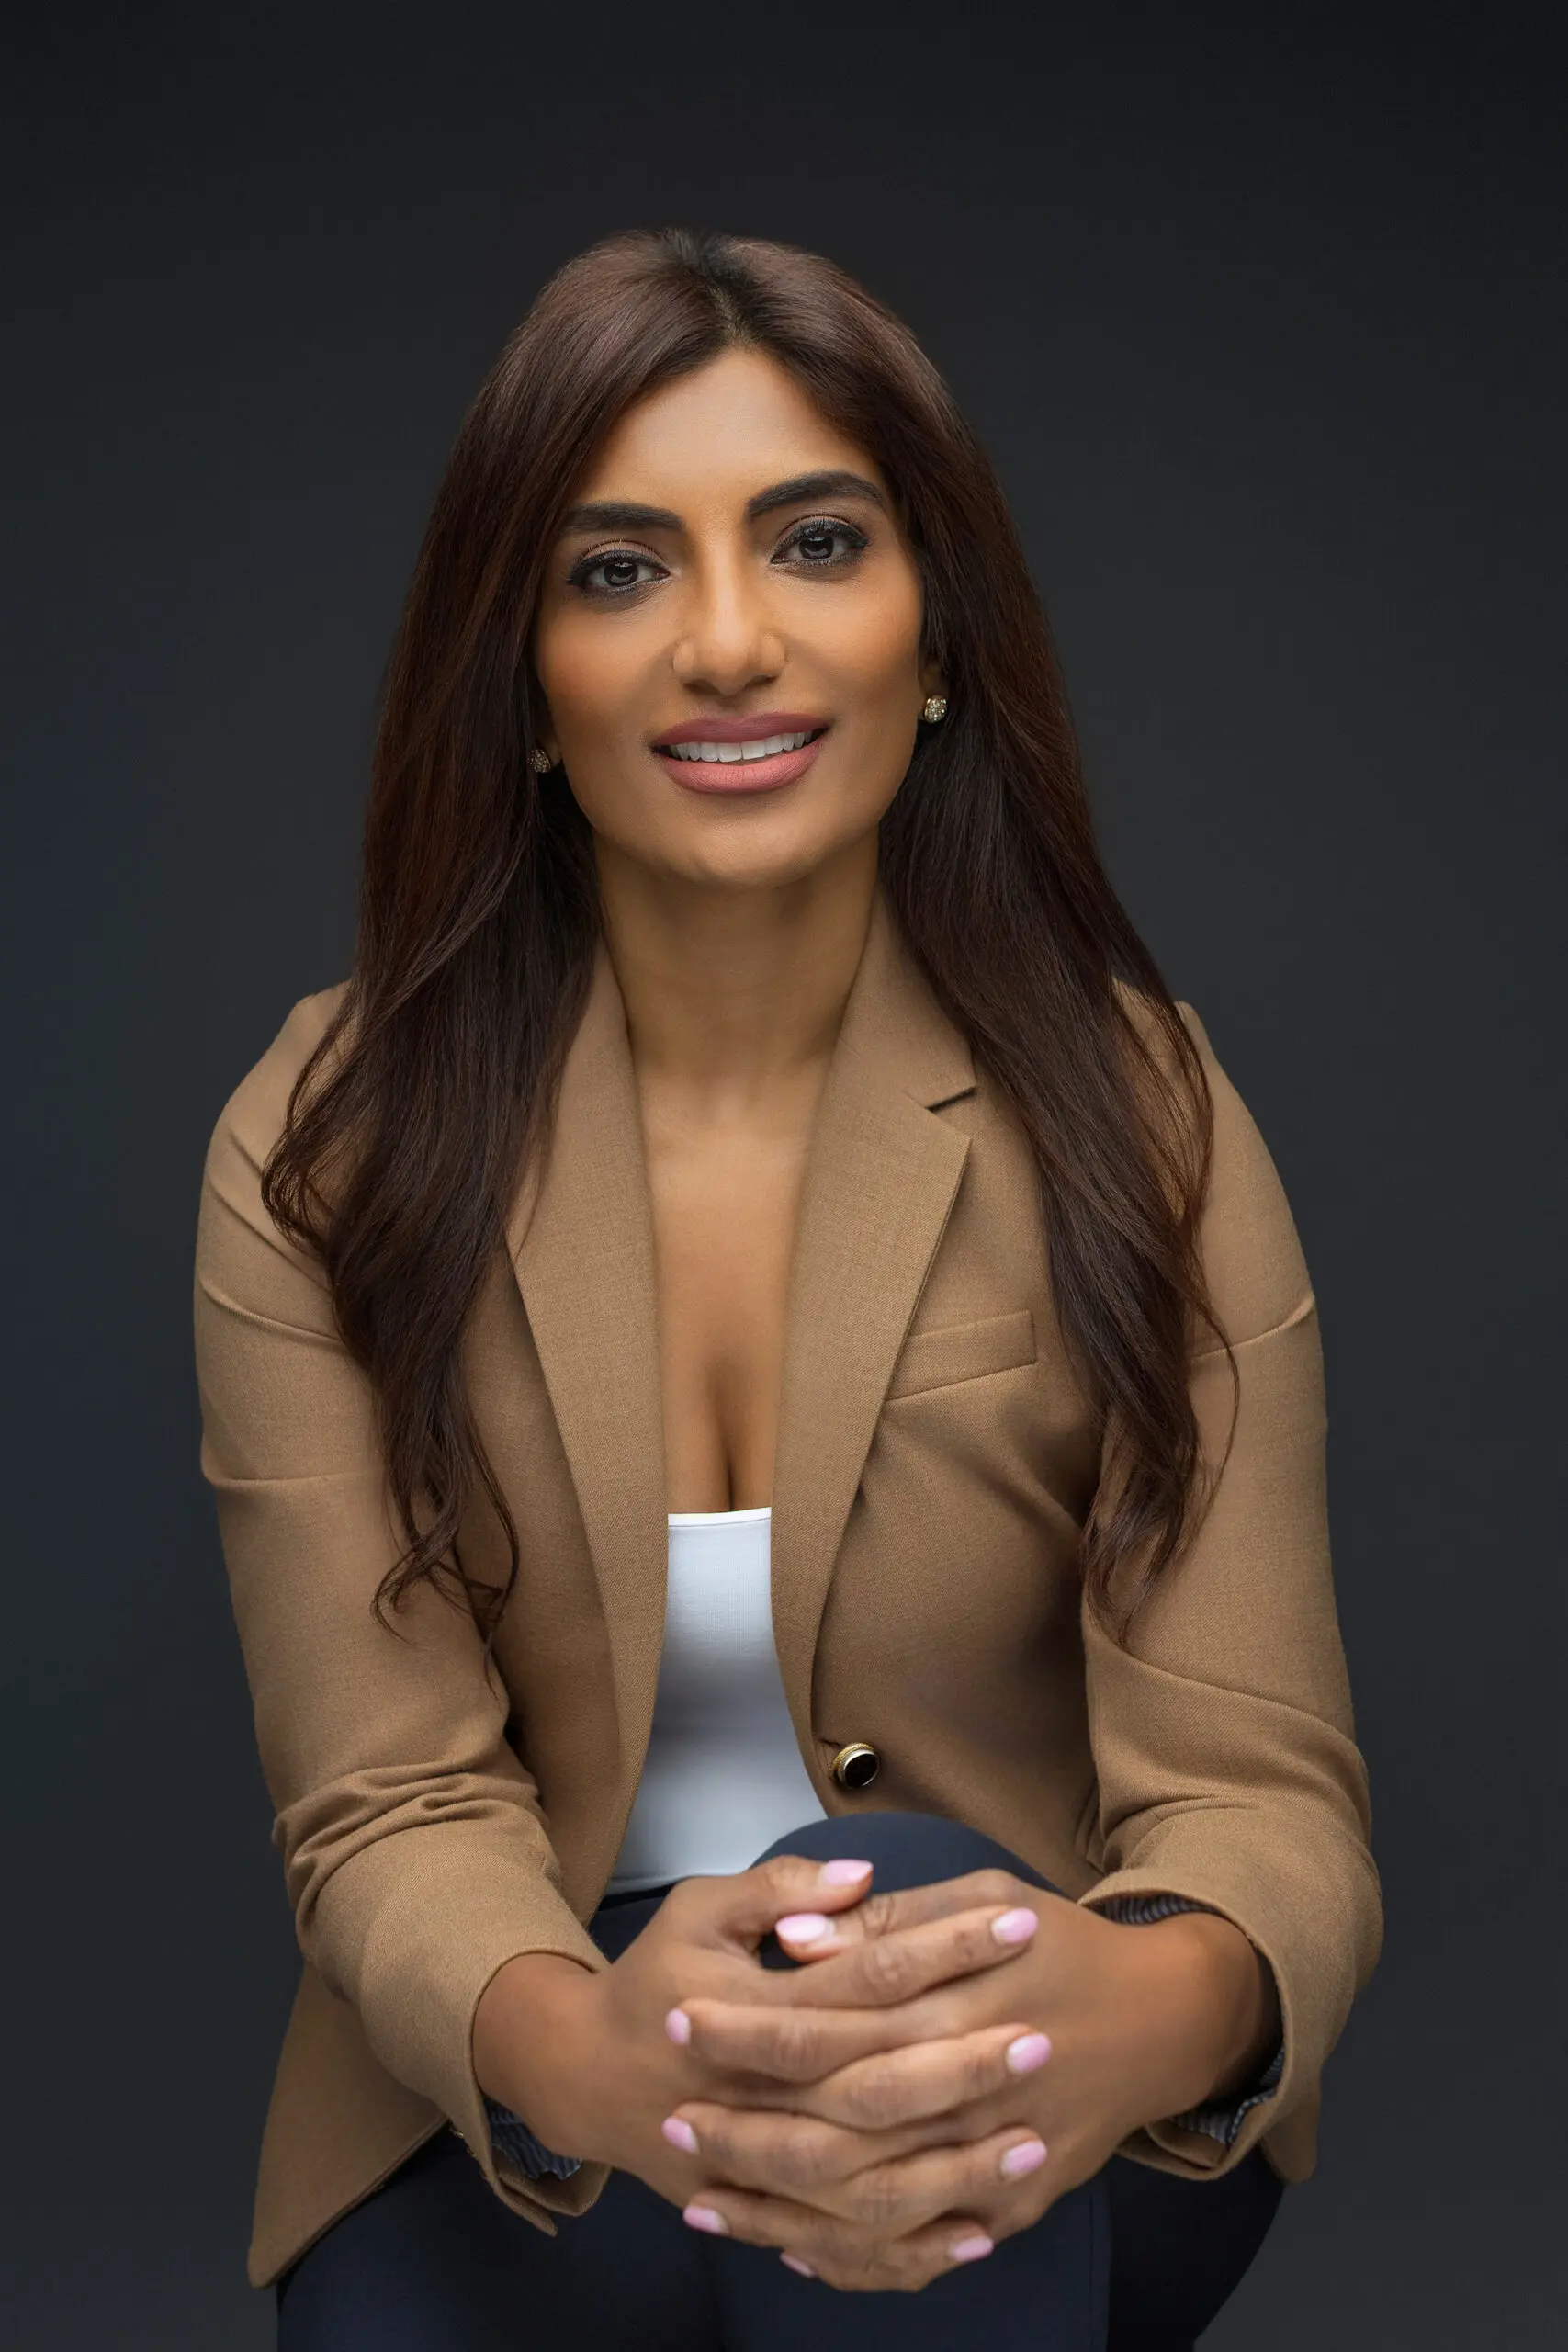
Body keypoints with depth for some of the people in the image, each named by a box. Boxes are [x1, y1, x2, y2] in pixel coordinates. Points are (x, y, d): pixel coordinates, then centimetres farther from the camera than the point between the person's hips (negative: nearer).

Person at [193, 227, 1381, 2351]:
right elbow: (386, 1803, -13)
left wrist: (1154, 2006, -41)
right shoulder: (326, 1147, -8)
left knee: (895, 1889, -31)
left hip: (1032, 2137, 0)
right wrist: (583, 2052, -38)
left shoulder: (1130, 1114, -8)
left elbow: (1261, 1779, -15)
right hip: (518, 2106, 0)